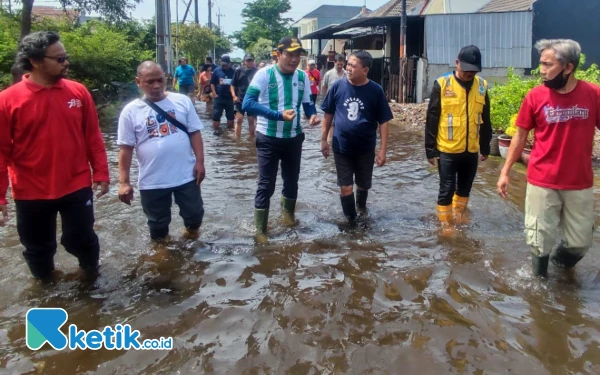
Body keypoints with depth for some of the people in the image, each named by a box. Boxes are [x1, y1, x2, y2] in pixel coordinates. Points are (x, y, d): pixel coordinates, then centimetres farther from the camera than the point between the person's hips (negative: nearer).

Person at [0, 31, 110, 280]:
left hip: (77, 186, 1)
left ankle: (91, 271, 41)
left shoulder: (78, 92, -3)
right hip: (31, 193, 0)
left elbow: (93, 138, 3)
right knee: (37, 248, 16)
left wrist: (101, 173, 1)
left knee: (80, 239, 10)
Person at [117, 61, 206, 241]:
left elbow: (195, 133, 3)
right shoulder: (131, 111, -5)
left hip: (186, 176, 1)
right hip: (152, 182, -1)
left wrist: (200, 161, -4)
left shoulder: (182, 101, -2)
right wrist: (124, 182, -6)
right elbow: (126, 148, -4)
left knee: (194, 213, 16)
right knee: (158, 224, 15)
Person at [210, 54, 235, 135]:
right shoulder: (217, 71, 2)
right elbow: (212, 83, 5)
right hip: (219, 97, -1)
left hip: (230, 98, 1)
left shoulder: (233, 72, 1)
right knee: (216, 114, -1)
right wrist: (214, 94, -4)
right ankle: (216, 130, 9)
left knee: (231, 115, 9)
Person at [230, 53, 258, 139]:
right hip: (240, 100, 0)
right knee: (239, 120, -5)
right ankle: (237, 139, -1)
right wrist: (234, 96, -8)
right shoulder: (239, 71, 3)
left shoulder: (257, 72, 1)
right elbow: (233, 85, 5)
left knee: (251, 120, 9)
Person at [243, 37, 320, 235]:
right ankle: (260, 229, 15)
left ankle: (288, 213, 45)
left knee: (292, 180, 19)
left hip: (294, 137, 5)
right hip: (268, 138, -4)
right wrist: (278, 115, -32)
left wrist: (313, 115, -16)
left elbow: (308, 104, 8)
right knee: (266, 184, 1)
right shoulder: (264, 74, -15)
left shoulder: (303, 77, -1)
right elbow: (248, 103, -23)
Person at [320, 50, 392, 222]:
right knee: (345, 188, 3)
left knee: (363, 185, 18)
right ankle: (351, 220, 22)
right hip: (341, 147, 0)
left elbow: (383, 122, -6)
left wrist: (383, 149, -8)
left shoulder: (376, 91, -11)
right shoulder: (338, 86, -8)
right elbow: (328, 114, 3)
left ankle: (361, 206, 49)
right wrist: (323, 139, 3)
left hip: (366, 148, 0)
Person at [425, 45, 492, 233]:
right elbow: (432, 119, -9)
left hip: (471, 150, 4)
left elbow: (485, 120, 11)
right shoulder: (442, 84, -10)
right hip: (447, 150, -4)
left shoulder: (481, 86, 2)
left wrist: (485, 147, 13)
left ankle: (458, 212, 41)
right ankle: (445, 222, 20)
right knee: (447, 189, 4)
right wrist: (430, 149, -10)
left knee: (465, 186, 19)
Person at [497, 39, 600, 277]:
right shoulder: (535, 96, -8)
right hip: (541, 182, -1)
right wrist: (505, 171, 1)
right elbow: (520, 136, 1)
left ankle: (559, 258, 45)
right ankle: (539, 277, 33)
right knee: (540, 239, 7)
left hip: (580, 183, 1)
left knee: (581, 241, 13)